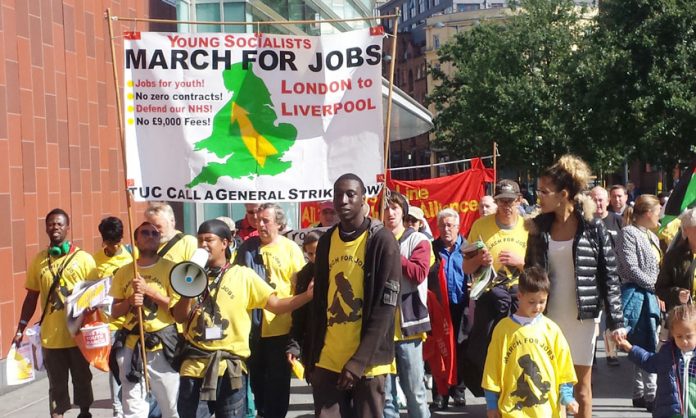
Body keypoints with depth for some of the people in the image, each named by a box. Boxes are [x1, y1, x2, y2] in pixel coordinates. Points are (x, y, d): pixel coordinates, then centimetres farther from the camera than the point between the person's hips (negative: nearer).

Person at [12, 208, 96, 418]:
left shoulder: (84, 259, -3)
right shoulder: (39, 260, 4)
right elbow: (31, 297, 9)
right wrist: (21, 329, 4)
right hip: (50, 336, 2)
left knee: (82, 379, 11)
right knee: (57, 384, 8)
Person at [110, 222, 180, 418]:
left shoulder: (170, 268, -1)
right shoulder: (124, 272, 9)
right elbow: (115, 311, 11)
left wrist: (149, 290, -15)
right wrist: (130, 301, -10)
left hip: (161, 344, -3)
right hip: (130, 345, 3)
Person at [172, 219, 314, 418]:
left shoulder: (244, 275, 1)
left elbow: (275, 304, -3)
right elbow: (180, 317, 6)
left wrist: (307, 295, -17)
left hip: (230, 368, -2)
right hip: (195, 365, 2)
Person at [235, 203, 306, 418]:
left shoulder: (290, 248, -5)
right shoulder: (248, 246, 3)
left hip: (280, 325, -3)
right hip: (252, 323, 3)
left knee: (278, 379, 6)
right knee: (256, 375, 17)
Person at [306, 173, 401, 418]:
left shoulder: (382, 241, -8)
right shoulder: (326, 242, 9)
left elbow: (384, 309, -11)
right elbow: (318, 304, 13)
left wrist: (358, 361, -16)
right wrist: (312, 356, 10)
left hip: (367, 361, -4)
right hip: (327, 361, 4)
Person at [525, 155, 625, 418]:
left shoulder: (592, 227, -6)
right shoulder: (540, 226, 4)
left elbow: (609, 276, -5)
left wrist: (616, 321, -9)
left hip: (581, 317, -3)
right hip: (547, 316, 3)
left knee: (582, 389, 6)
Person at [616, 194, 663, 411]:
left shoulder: (652, 237, 18)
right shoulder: (628, 233, -9)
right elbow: (632, 269, -15)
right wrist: (655, 285, -11)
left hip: (649, 296, 9)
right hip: (636, 295, -9)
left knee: (644, 347, 11)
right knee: (649, 348, -9)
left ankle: (639, 394, 17)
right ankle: (651, 395, -5)